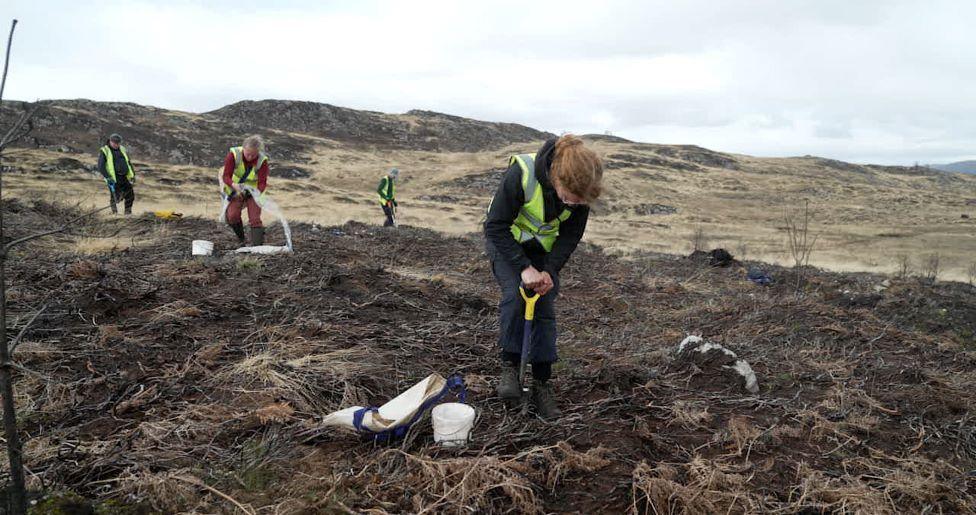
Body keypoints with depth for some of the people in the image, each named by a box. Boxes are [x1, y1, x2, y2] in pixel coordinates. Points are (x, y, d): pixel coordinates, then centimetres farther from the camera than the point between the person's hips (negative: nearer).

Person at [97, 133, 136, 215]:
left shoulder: (122, 149, 15)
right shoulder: (104, 151, -2)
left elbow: (129, 163, 23)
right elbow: (101, 167, -8)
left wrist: (132, 175, 13)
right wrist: (108, 177, -19)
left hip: (124, 177, 5)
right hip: (113, 179, -5)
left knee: (130, 196, 0)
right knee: (117, 197, -11)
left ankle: (128, 213, 15)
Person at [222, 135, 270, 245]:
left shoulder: (262, 161, -21)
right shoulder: (233, 155, -22)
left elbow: (262, 182, -21)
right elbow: (226, 176, -22)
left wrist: (258, 192, -43)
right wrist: (234, 185, -44)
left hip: (253, 192, 0)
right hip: (236, 191, 0)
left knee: (255, 219, -10)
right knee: (232, 215, -15)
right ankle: (241, 239, 11)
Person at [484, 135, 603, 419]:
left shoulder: (580, 188, -23)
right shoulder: (521, 174, -35)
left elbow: (571, 235, -9)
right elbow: (496, 226, -27)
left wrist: (549, 270, -21)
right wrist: (524, 268, -33)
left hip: (544, 249, 3)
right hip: (506, 241, -3)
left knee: (545, 310, -6)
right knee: (515, 294, -24)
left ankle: (541, 383, 3)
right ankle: (509, 365, -8)